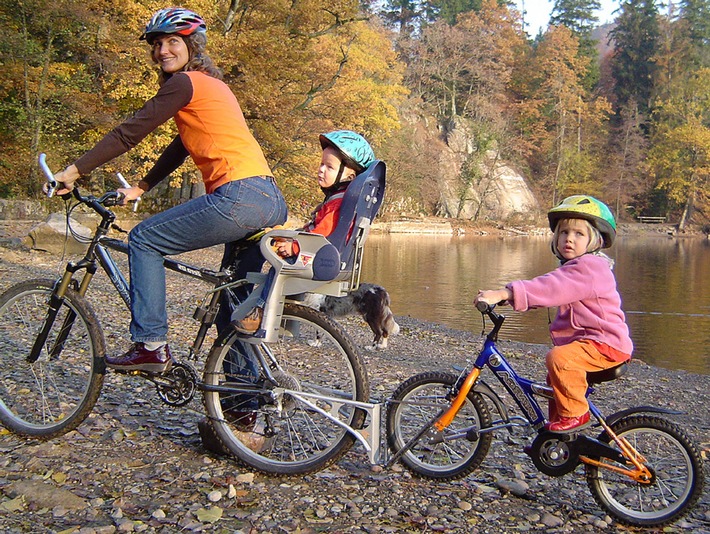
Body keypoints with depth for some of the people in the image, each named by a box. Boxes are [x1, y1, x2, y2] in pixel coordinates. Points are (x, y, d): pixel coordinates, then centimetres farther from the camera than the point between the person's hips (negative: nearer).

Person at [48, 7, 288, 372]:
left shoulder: (184, 83, -2)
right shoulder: (209, 84, 27)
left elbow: (129, 133, -3)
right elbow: (182, 146, 30)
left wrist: (74, 171, 3)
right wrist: (141, 187, 27)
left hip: (238, 196, -10)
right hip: (271, 201, 10)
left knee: (143, 240, 2)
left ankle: (151, 346, 3)